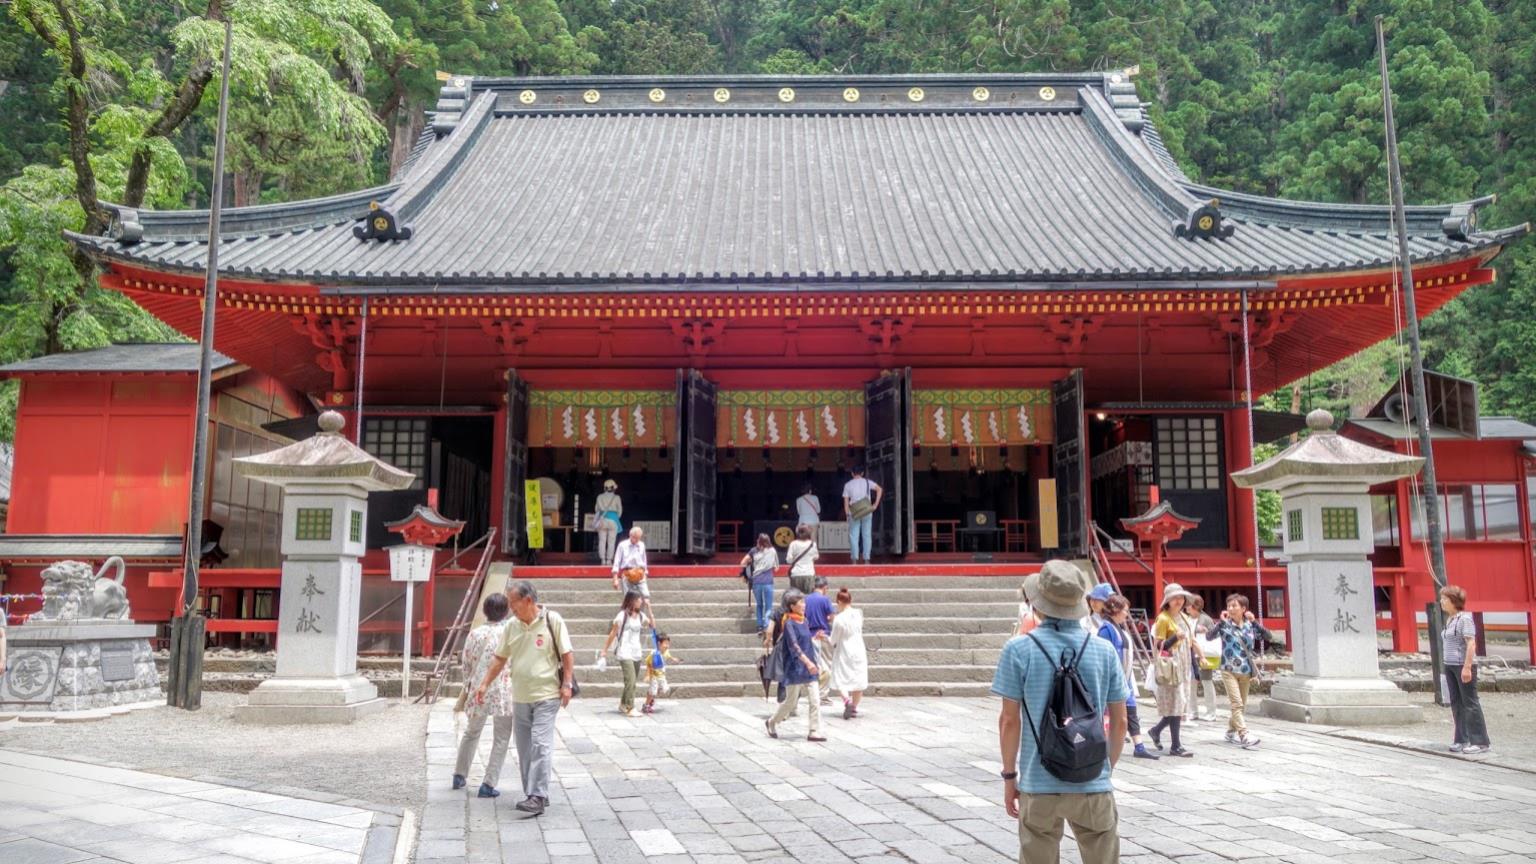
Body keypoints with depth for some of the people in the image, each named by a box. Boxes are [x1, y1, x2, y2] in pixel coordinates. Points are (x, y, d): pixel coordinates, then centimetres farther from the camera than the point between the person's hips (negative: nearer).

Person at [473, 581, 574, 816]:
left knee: (540, 744, -12)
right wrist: (484, 684, 6)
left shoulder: (553, 620, -7)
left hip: (546, 695, -6)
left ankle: (538, 797, -10)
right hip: (520, 697, 6)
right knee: (524, 748, 9)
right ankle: (534, 795, 18)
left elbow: (567, 655, -4)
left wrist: (567, 684, -10)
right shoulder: (511, 625, 6)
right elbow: (500, 658, 12)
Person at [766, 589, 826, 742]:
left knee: (815, 701, -1)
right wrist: (808, 662, -34)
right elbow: (793, 646, -24)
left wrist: (815, 664, 18)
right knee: (791, 702, 6)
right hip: (795, 669, -7)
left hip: (808, 668, 7)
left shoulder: (803, 622, 10)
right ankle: (772, 722, 28)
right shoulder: (789, 623, -13)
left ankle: (815, 732, 1)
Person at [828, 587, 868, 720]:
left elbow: (833, 641, -9)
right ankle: (854, 707, 18)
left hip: (844, 654, -4)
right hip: (859, 652, 4)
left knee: (841, 680, 4)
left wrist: (825, 638, 11)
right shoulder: (858, 614, -5)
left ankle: (847, 700, -21)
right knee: (859, 679, 13)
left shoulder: (839, 619, -16)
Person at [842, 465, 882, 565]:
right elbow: (879, 489, -8)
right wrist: (875, 505, -7)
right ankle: (867, 559, 4)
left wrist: (847, 514, 3)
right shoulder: (867, 482, 3)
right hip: (867, 512, 1)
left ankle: (854, 559, -2)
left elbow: (846, 501, -1)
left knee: (853, 536, 4)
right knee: (867, 535, 6)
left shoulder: (848, 485, 2)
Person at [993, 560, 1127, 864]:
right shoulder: (1104, 651, -1)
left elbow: (1010, 720, -6)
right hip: (1093, 784, 2)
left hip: (1038, 784, -1)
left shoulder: (1019, 650, -8)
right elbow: (1119, 721, 4)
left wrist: (1009, 776, 4)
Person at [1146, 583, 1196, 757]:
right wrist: (1175, 638, -27)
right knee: (1175, 704, -7)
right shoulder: (1163, 618, -9)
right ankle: (1176, 746, -2)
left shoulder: (1184, 617, 14)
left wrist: (1193, 666, 21)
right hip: (1170, 666, -8)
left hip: (1183, 665, 8)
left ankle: (1156, 730, 27)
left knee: (1180, 704, 9)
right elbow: (1158, 646, -12)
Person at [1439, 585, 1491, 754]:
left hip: (1463, 665, -8)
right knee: (1456, 704, 11)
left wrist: (1467, 667, -22)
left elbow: (1471, 643, -17)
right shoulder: (1450, 619, 13)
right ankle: (1461, 740, 17)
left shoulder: (1465, 618, -12)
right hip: (1450, 666, 8)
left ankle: (1480, 742, 1)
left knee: (1470, 703, -4)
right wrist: (1445, 664, 15)